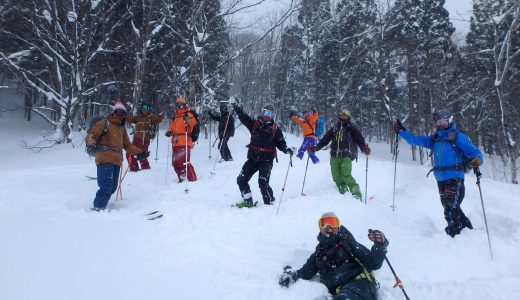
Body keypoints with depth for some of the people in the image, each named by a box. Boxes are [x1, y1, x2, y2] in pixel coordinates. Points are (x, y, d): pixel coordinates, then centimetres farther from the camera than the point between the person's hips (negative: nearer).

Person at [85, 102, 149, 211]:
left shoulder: (122, 128, 23)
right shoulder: (104, 123, 4)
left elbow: (127, 145, 28)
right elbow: (90, 135, -5)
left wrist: (140, 152, 21)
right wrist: (91, 142, -27)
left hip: (117, 161, 7)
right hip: (105, 160, -7)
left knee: (112, 187, 6)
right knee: (107, 186, -17)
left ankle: (100, 206, 17)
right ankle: (98, 208, -9)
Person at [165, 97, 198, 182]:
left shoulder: (187, 115, -2)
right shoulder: (174, 117, 19)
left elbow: (193, 122, -20)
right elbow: (172, 128, 28)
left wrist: (188, 121, -39)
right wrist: (169, 132, 9)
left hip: (184, 143, -8)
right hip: (175, 143, 8)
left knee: (184, 162, -16)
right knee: (175, 163, 13)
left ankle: (192, 179, -10)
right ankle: (181, 179, 26)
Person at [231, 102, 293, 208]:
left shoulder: (276, 129, 3)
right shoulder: (254, 124, 5)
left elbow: (280, 143, 3)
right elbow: (243, 117, -2)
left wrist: (286, 149, -16)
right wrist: (236, 106, -14)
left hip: (266, 160, -3)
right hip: (253, 158, 3)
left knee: (263, 182, -17)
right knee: (241, 179, 1)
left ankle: (270, 203, -3)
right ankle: (247, 201, 16)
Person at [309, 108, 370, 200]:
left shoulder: (351, 128, 9)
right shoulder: (334, 128, 19)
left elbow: (359, 139, -4)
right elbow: (325, 139, 18)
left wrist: (364, 148, -22)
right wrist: (315, 148, 8)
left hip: (346, 156, -4)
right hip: (334, 156, 4)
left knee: (346, 175, -20)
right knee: (336, 177, -4)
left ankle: (356, 193, -10)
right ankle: (343, 192, 11)